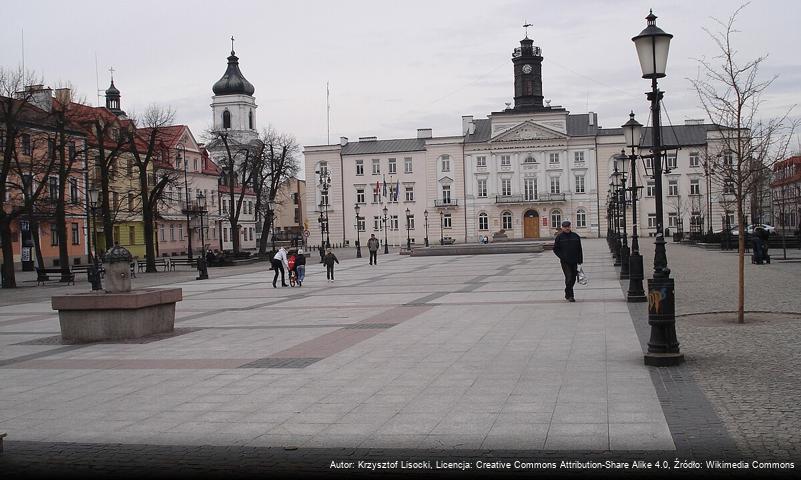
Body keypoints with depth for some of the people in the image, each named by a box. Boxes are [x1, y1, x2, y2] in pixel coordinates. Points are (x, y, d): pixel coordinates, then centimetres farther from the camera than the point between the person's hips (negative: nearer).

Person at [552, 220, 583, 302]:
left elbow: (579, 249, 11)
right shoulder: (559, 237, 0)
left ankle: (567, 294, 26)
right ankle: (569, 296, -6)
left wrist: (580, 260, 7)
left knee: (573, 278, 8)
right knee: (569, 277, -13)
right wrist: (562, 257, -9)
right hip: (565, 262, -4)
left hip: (574, 261, 4)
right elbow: (555, 249, 4)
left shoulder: (575, 236, 7)